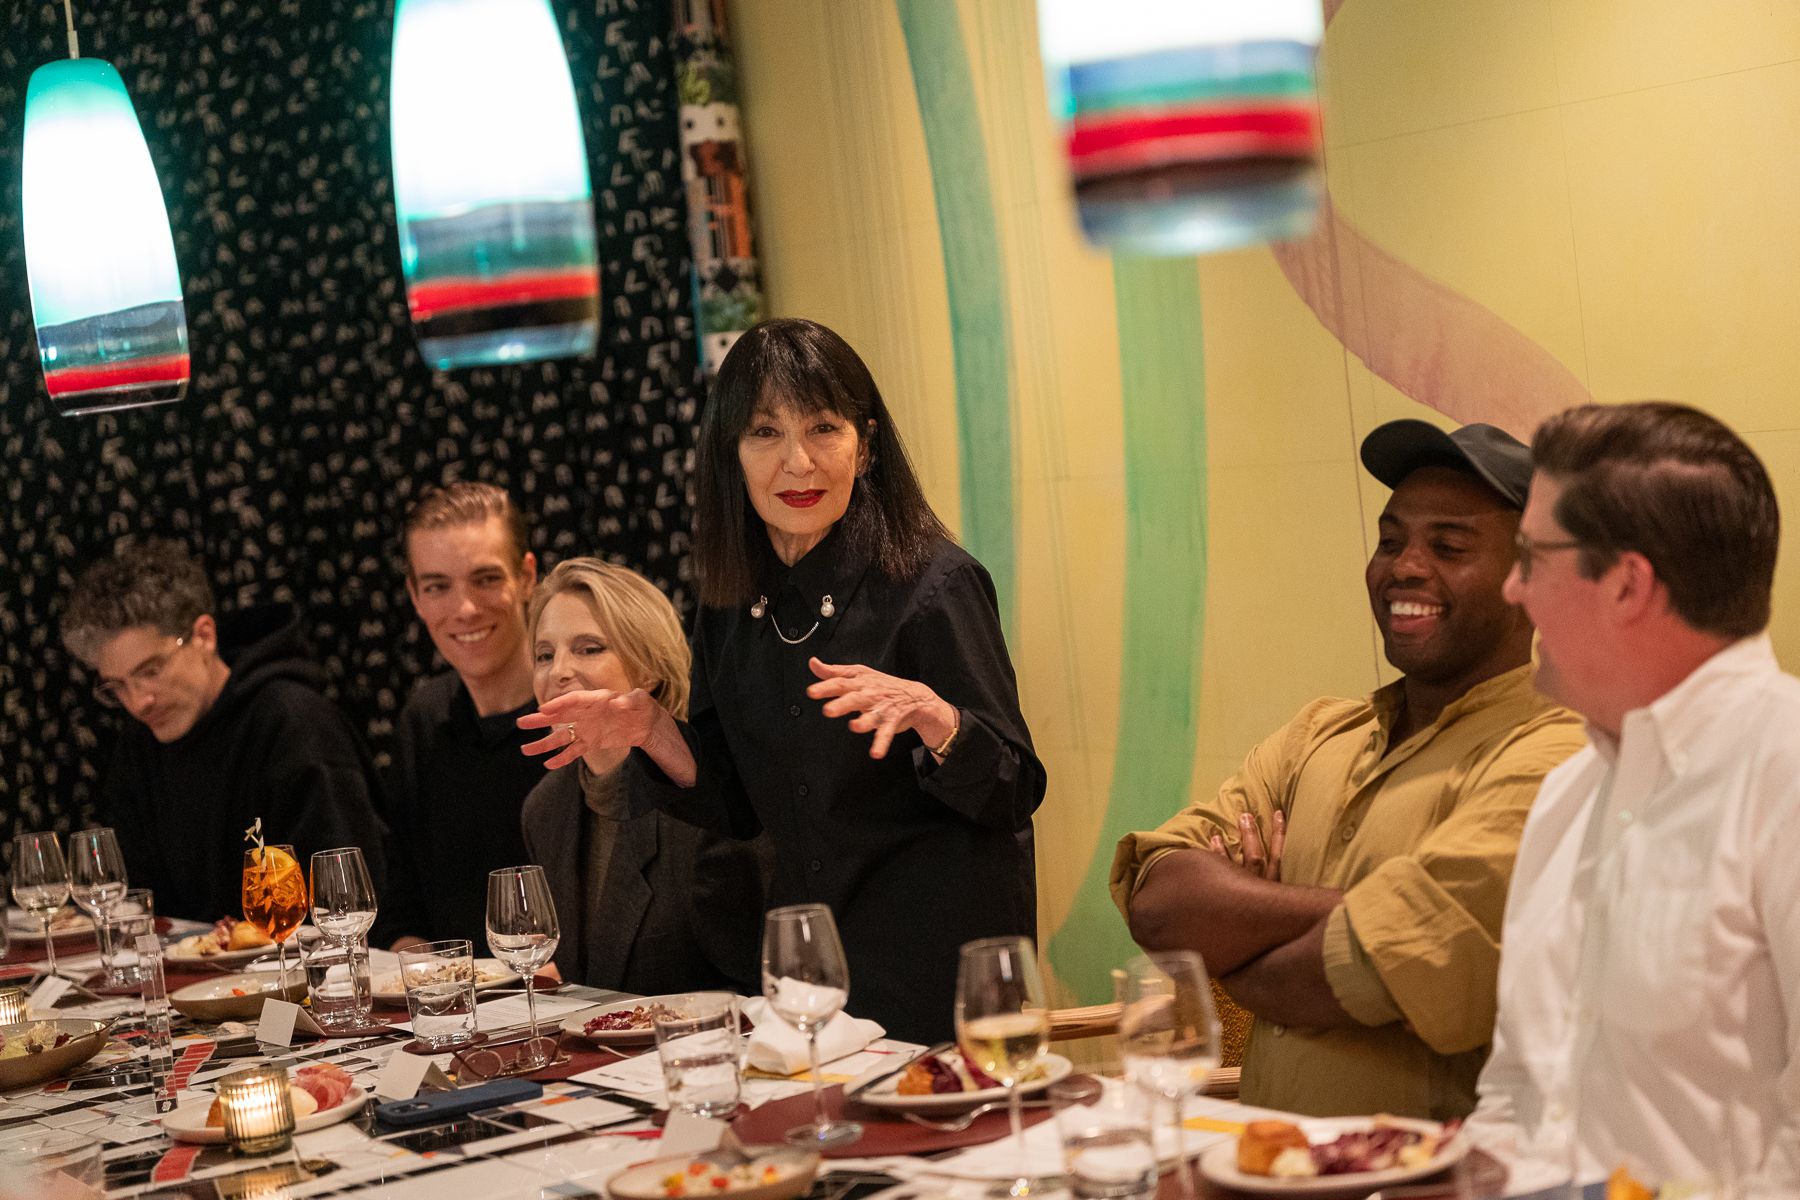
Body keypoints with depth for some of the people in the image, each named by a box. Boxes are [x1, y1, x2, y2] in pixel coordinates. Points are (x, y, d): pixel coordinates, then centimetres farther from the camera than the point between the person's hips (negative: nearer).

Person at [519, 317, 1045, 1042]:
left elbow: (1014, 792, -16)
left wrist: (929, 716, -33)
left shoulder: (932, 587, -14)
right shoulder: (731, 606, 4)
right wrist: (651, 732, -6)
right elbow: (740, 808, 9)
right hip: (807, 947, 5)